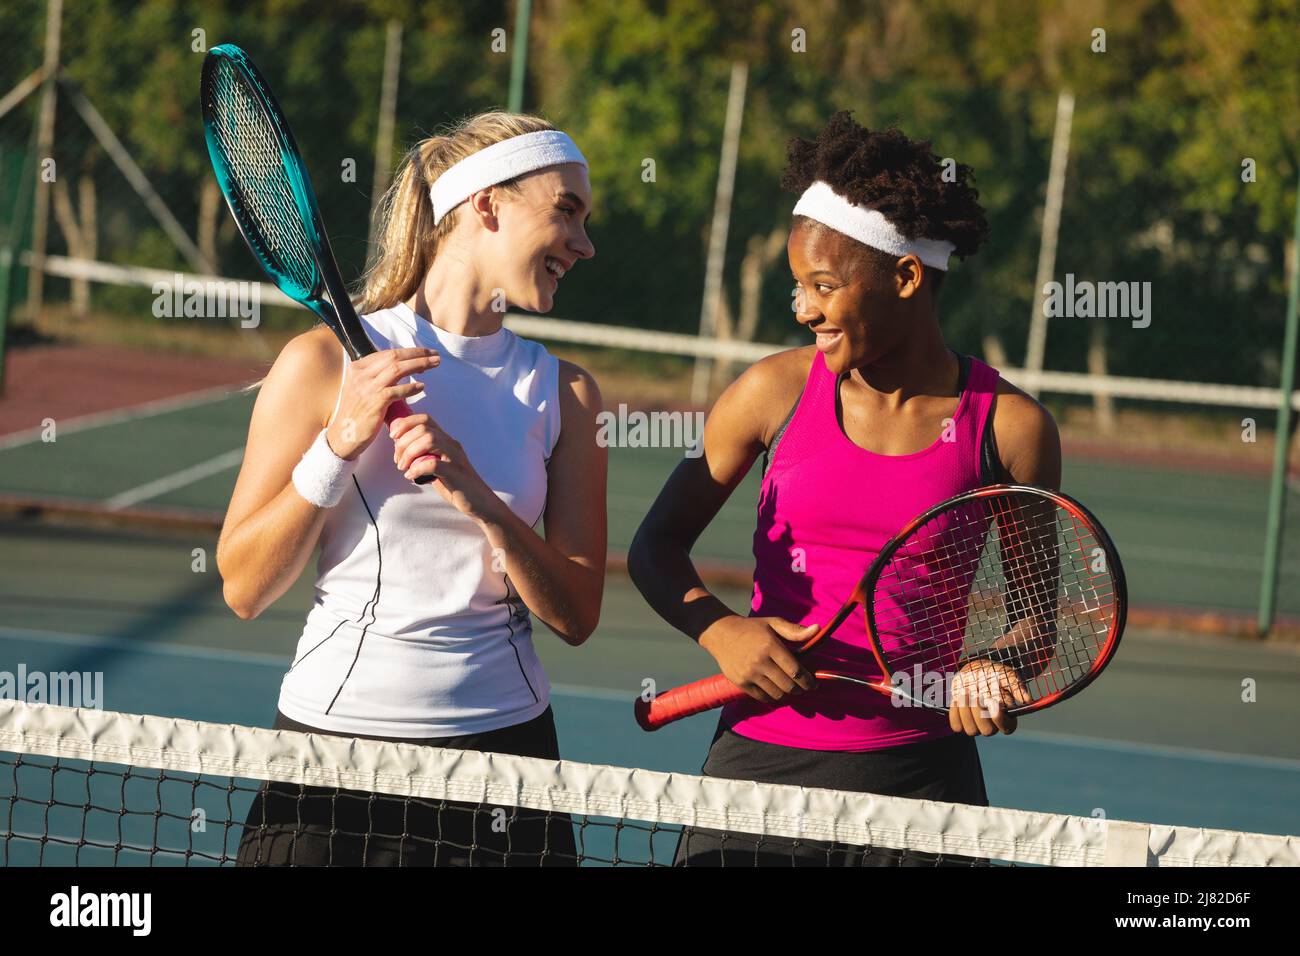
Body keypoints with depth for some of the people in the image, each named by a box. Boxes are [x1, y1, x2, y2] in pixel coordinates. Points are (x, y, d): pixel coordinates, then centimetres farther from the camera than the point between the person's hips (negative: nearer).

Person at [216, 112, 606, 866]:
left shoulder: (562, 392, 6)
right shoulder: (326, 363, -3)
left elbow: (576, 617, 1)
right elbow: (245, 590, -4)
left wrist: (481, 504, -14)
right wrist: (337, 447, -15)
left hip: (500, 744, 3)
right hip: (336, 728, -2)